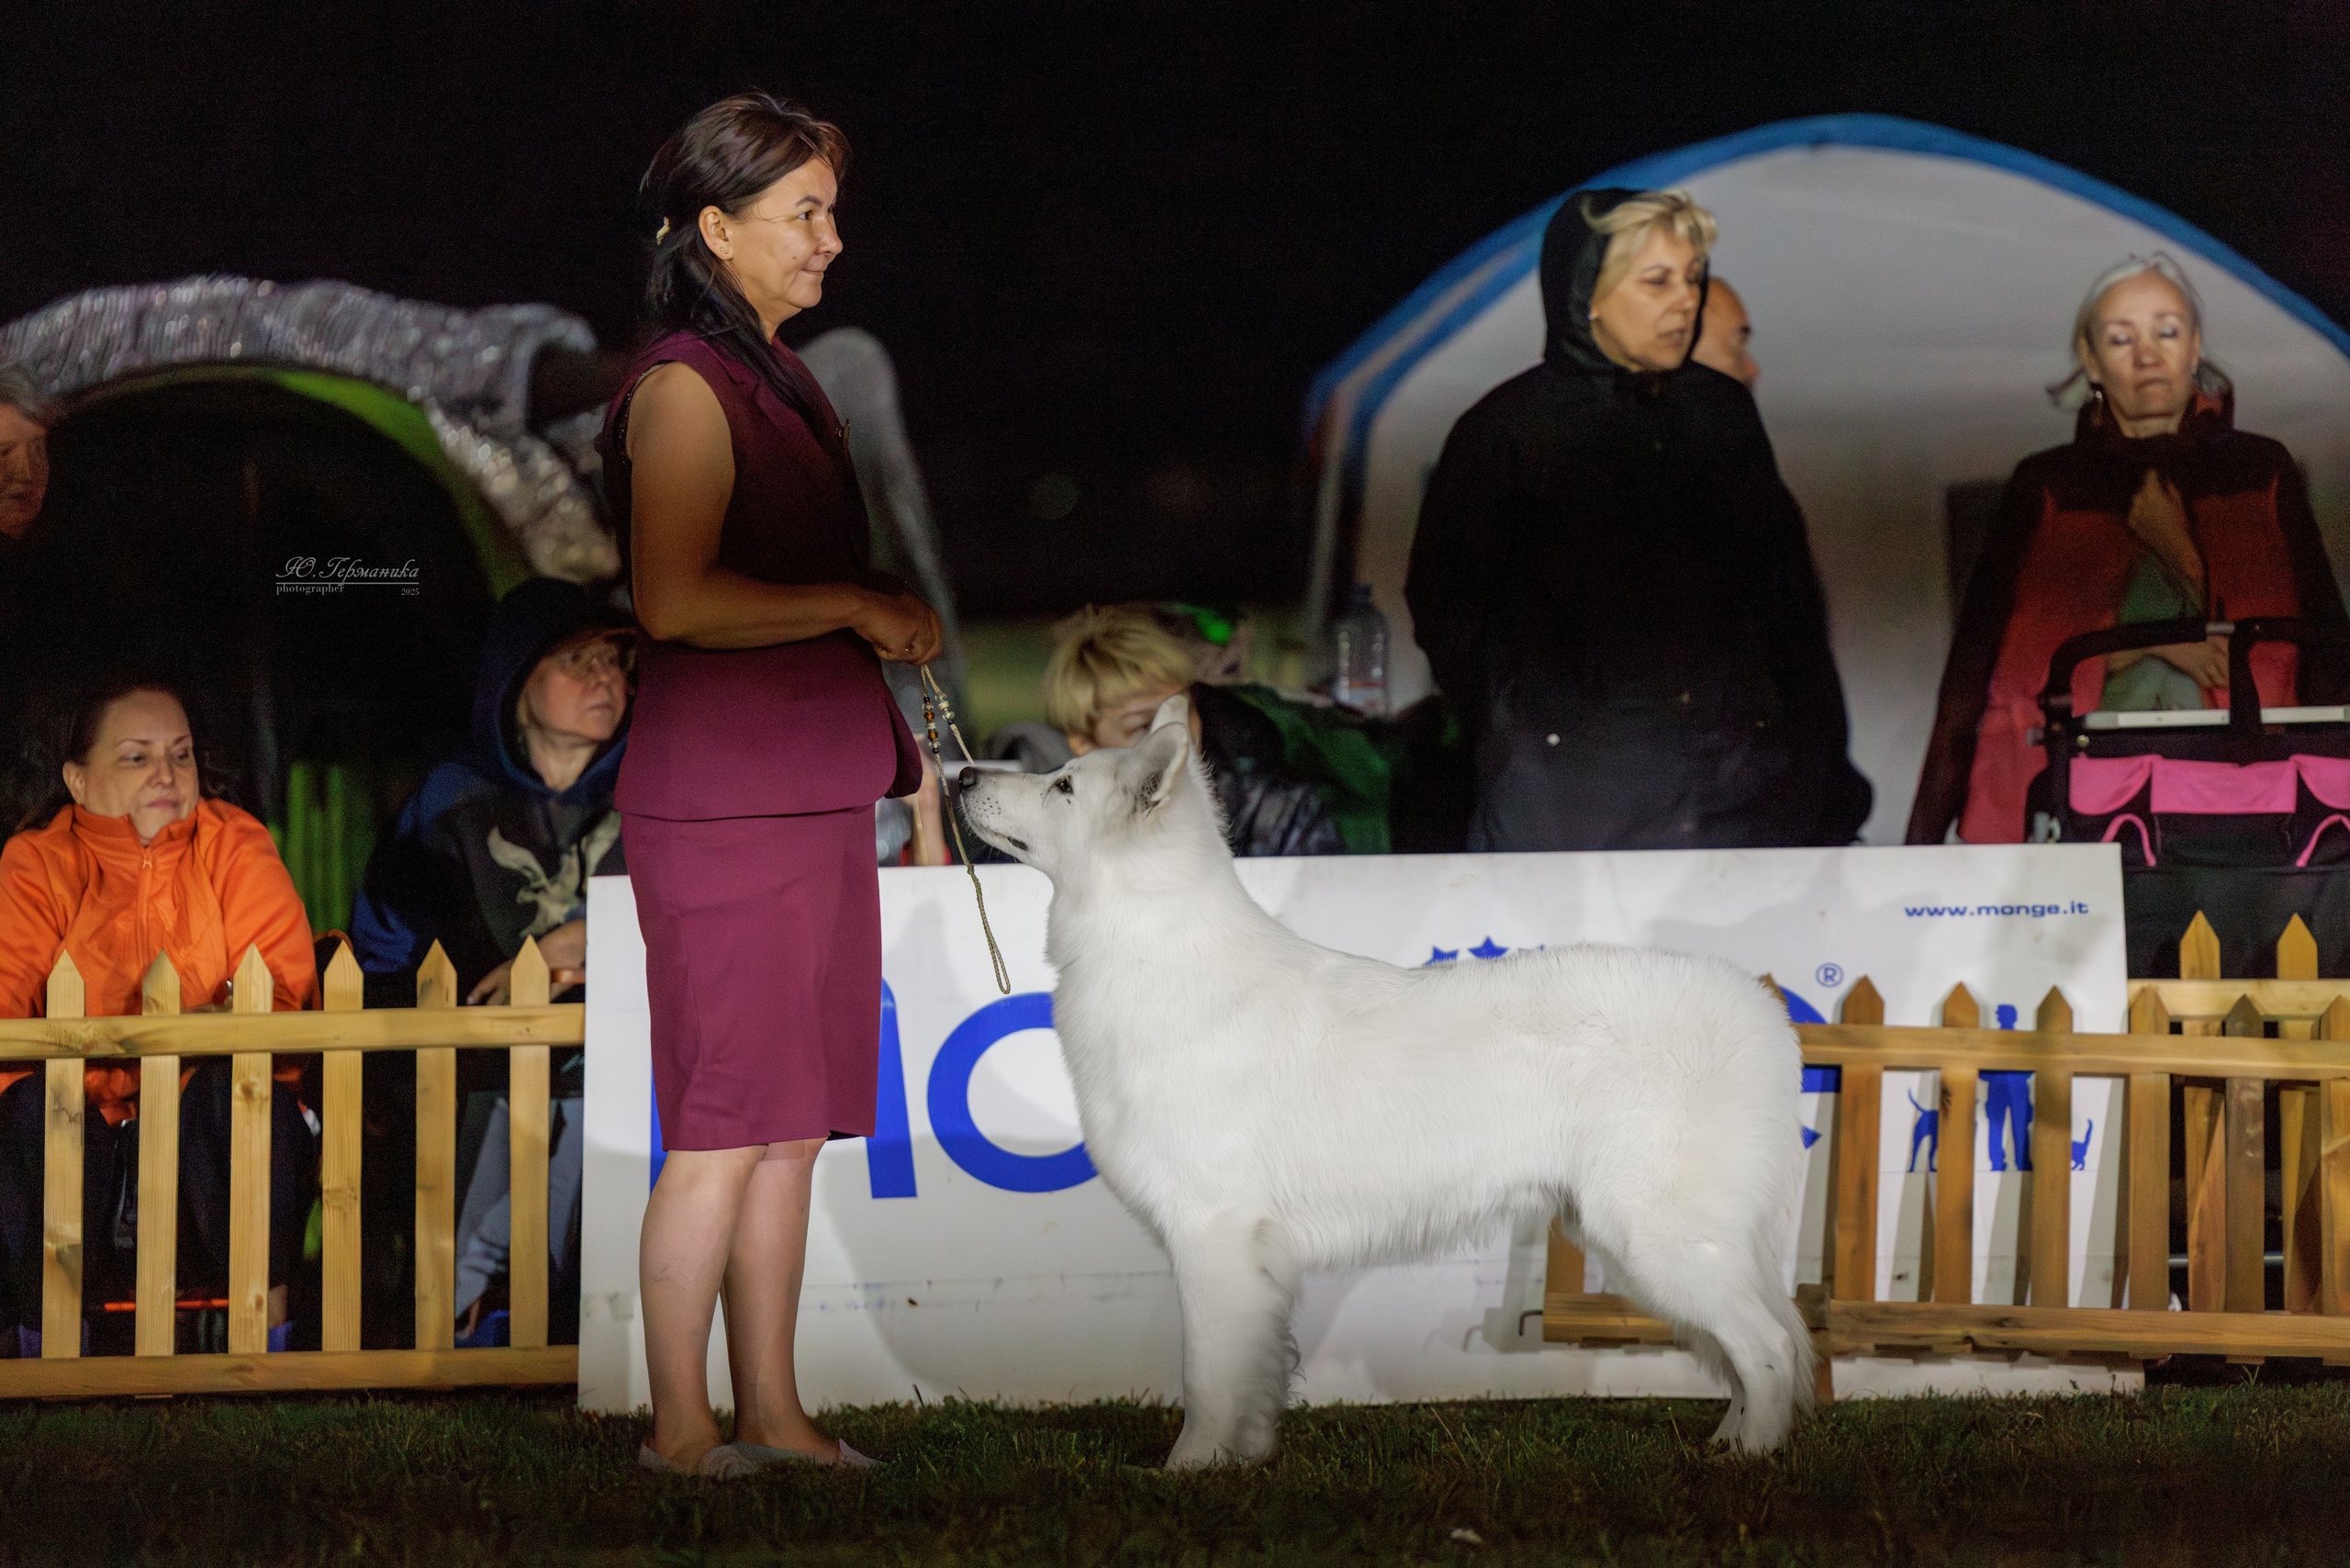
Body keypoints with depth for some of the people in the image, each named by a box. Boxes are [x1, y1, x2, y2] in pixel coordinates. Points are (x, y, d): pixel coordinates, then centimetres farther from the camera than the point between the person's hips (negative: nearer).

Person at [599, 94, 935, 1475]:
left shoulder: (776, 378, 18)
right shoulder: (684, 389, -11)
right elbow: (675, 597, -22)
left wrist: (892, 624, 14)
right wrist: (857, 608, -16)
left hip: (812, 788, 9)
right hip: (722, 801, -9)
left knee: (796, 1125, 10)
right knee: (728, 1128, -6)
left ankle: (772, 1410, 15)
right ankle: (681, 1425, -1)